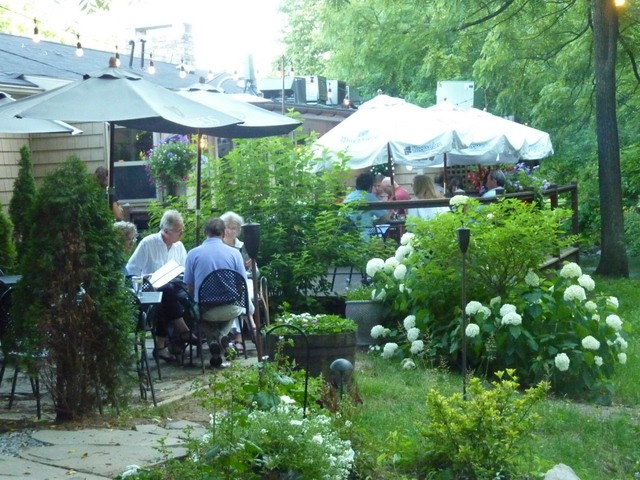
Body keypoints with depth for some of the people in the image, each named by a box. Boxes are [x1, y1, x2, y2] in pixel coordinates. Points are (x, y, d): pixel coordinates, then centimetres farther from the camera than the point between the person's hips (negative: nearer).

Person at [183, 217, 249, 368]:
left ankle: (213, 338, 4)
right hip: (230, 310, 1)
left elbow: (190, 287, 2)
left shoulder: (193, 254, -5)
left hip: (205, 310, -1)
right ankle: (222, 334, 5)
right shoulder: (234, 253, -5)